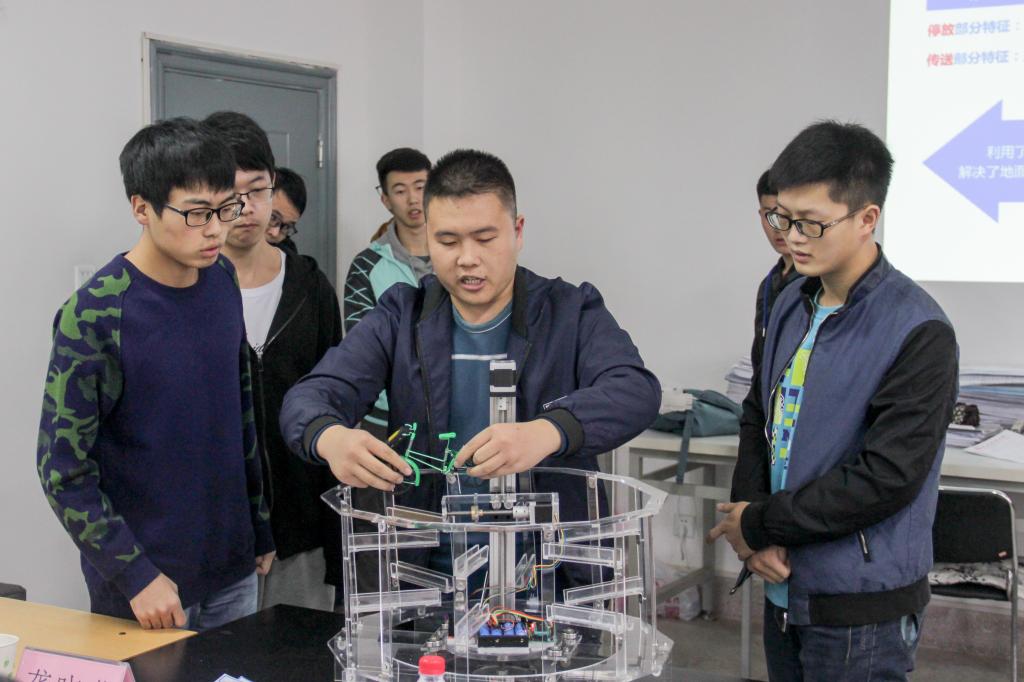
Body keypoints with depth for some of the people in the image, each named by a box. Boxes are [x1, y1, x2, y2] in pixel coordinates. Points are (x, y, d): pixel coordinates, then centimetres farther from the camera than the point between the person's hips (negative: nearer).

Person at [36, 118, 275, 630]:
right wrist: (135, 575, -17)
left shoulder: (223, 282, 1)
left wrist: (259, 527, 14)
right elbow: (63, 469, -14)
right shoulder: (94, 317, -17)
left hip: (233, 569, 6)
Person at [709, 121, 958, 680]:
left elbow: (888, 476, -22)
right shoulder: (791, 305, 6)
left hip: (862, 610, -6)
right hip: (784, 590, 7)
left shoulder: (918, 331, -17)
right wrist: (752, 530, -4)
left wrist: (761, 524, -14)